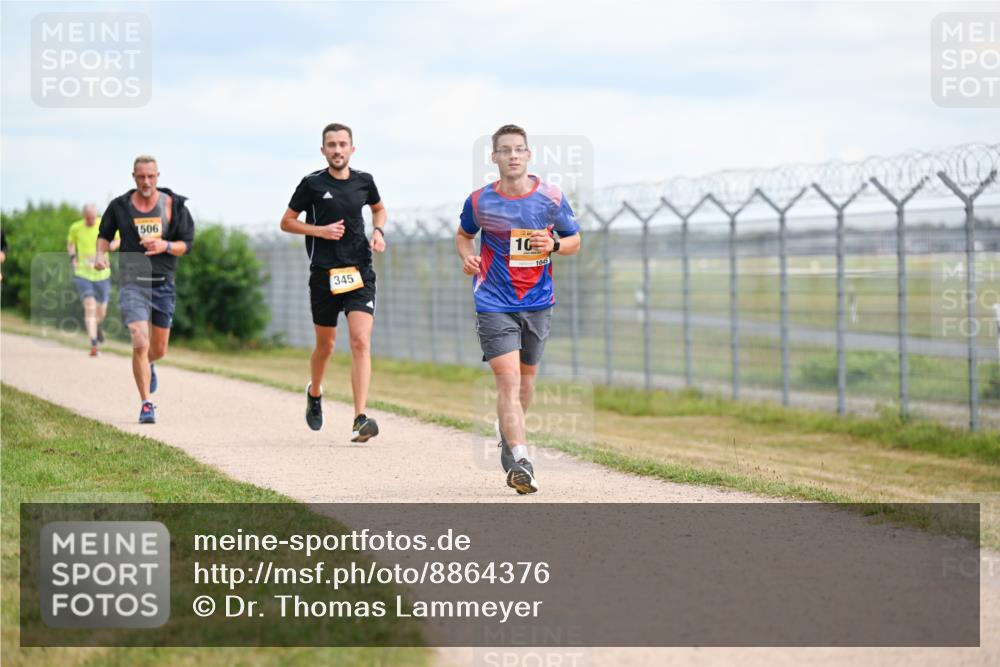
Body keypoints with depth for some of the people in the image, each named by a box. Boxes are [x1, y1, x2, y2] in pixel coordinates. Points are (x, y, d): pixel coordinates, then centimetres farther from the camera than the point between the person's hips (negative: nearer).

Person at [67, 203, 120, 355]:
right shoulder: (75, 228, -3)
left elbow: (118, 239, 9)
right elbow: (70, 243, 17)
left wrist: (112, 245, -14)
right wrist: (72, 257, -1)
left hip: (101, 274, 1)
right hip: (83, 273, -1)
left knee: (101, 312, 10)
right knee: (89, 307, -17)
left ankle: (97, 326, 47)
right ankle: (94, 345, -15)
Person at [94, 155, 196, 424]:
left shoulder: (173, 205, -1)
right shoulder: (119, 206, 0)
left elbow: (187, 244, 2)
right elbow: (104, 234, 16)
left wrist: (165, 246, -18)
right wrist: (100, 254, -5)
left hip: (163, 284, 2)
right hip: (132, 283, -2)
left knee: (159, 349, 15)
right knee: (140, 344, -18)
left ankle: (148, 365, 52)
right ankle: (146, 405, -10)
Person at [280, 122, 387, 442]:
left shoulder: (364, 181, 6)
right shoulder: (312, 184, -2)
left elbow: (379, 209, 26)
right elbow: (286, 222, 4)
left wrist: (379, 231, 6)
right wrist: (320, 230, -11)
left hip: (359, 272, 1)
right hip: (324, 274, -1)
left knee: (361, 342, -14)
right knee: (326, 345, 12)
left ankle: (360, 420, -19)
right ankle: (314, 393, 44)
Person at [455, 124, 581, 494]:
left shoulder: (551, 198, -3)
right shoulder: (479, 201, -4)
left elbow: (575, 240, 8)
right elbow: (463, 235, 15)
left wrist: (553, 245, -13)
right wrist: (467, 256, -7)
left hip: (538, 302, 3)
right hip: (494, 304, -2)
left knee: (526, 377, 16)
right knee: (507, 379, -15)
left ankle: (509, 436, 42)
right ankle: (521, 461, -23)